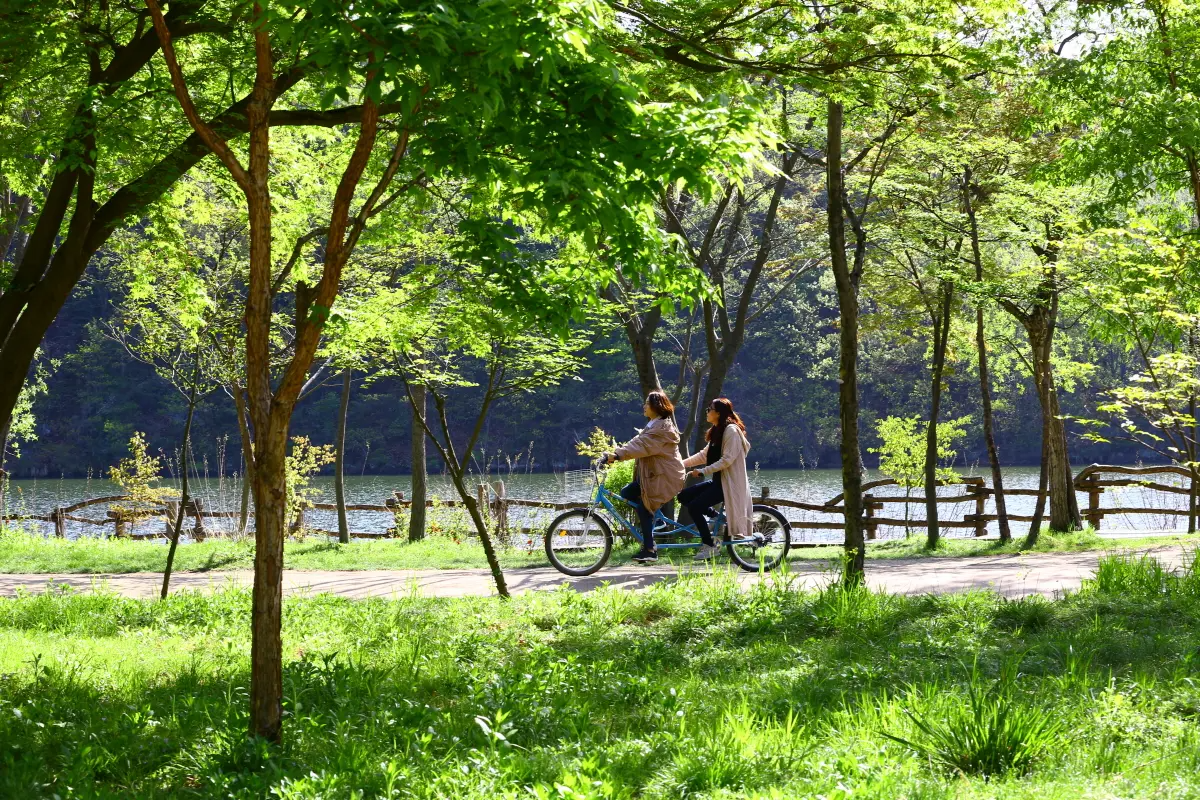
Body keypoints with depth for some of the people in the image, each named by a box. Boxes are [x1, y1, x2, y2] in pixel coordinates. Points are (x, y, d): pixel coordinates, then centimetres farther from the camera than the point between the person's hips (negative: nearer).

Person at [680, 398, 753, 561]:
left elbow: (727, 459, -22)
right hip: (718, 481, 10)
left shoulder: (731, 431, -14)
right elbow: (704, 455, 18)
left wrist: (703, 471, -21)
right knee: (684, 496, 1)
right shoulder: (717, 431, 17)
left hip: (729, 483, -10)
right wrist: (682, 463, 10)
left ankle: (709, 544, -10)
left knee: (695, 507, -20)